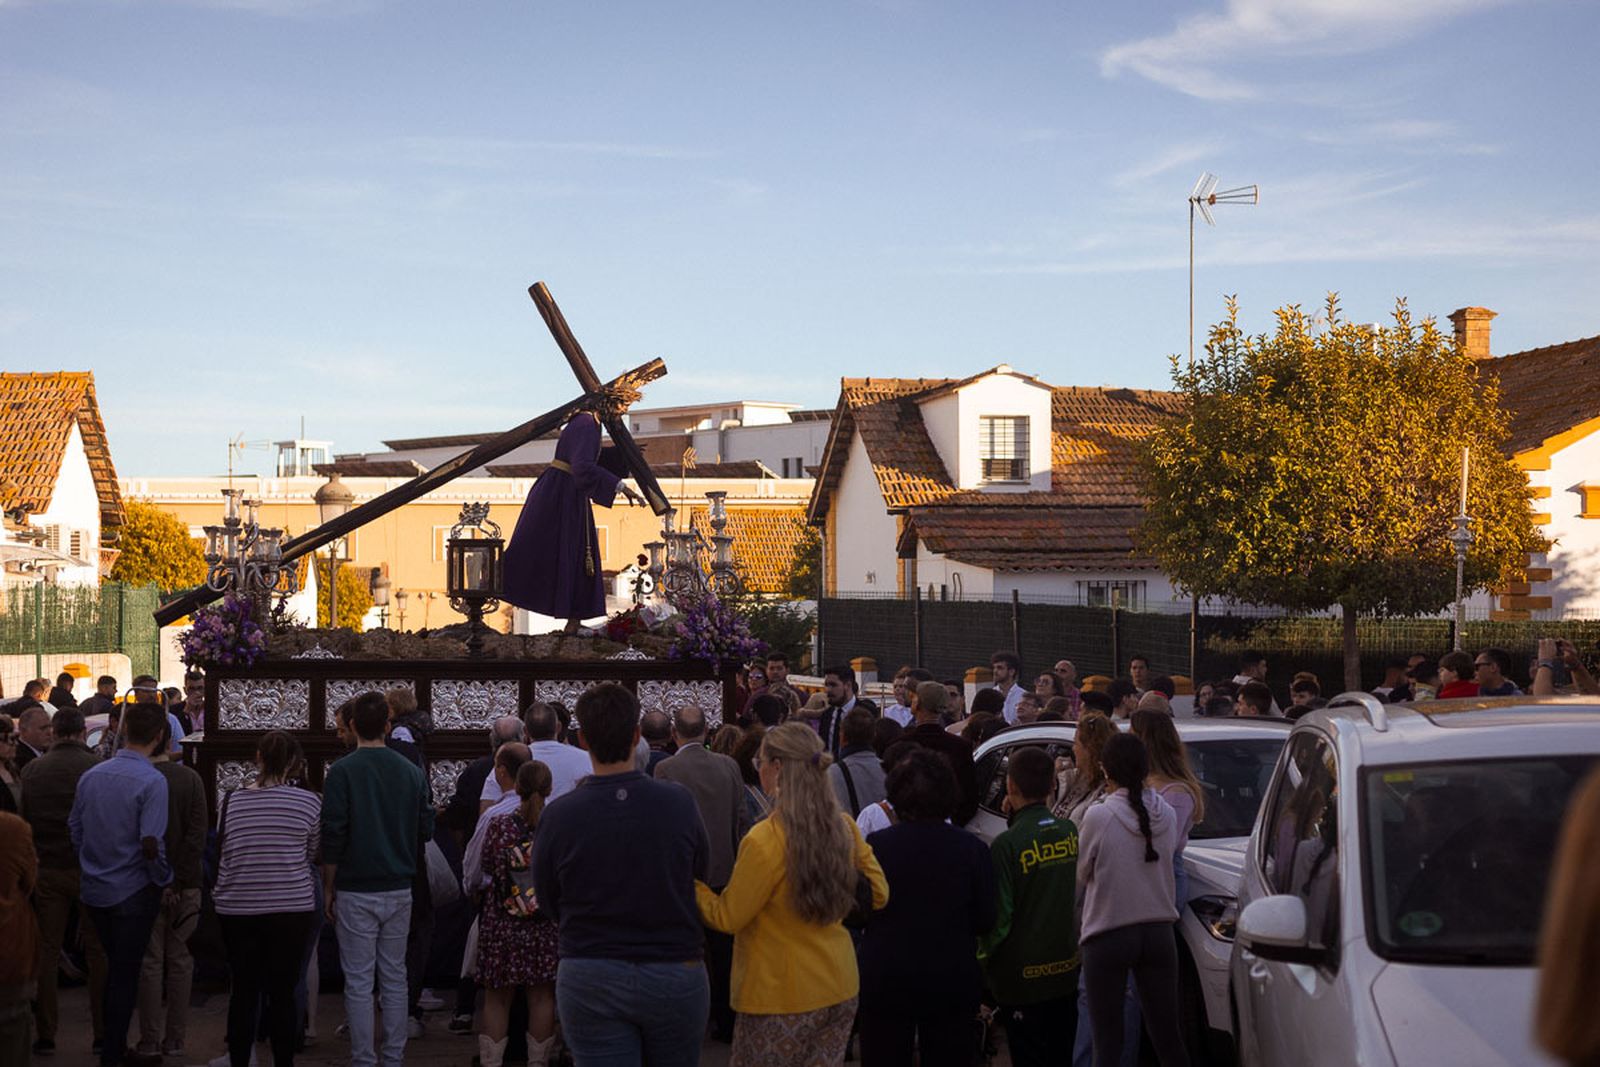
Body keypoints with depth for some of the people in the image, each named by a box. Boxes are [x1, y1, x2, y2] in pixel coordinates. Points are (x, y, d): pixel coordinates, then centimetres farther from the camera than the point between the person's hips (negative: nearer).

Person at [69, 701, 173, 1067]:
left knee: (115, 967, 20)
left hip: (95, 890, 6)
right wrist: (164, 879, -7)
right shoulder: (152, 781, -18)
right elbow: (151, 844, -23)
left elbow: (74, 829, 9)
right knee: (125, 975, 5)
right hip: (134, 892, -6)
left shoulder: (91, 776, 1)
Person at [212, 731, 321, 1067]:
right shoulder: (309, 802, -6)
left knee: (243, 990, 10)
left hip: (237, 909, 2)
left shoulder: (231, 801, 0)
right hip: (291, 909, -2)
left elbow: (222, 853, 10)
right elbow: (314, 855, 6)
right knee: (282, 992, 4)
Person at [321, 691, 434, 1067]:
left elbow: (332, 836, -10)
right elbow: (426, 828, 8)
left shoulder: (342, 772, -10)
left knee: (358, 982, 2)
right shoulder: (411, 771, 2)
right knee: (394, 977, 12)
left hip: (355, 891, -4)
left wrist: (328, 887, -1)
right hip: (399, 890, 4)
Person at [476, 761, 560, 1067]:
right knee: (542, 997, 8)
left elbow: (486, 867, 4)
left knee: (497, 997, 8)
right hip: (545, 926, 0)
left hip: (501, 925, 0)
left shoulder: (499, 825, -8)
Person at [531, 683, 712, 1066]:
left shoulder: (558, 815, -12)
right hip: (674, 973, 1)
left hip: (588, 979, -1)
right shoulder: (679, 802, -11)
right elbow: (702, 869, 7)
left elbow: (549, 904, 2)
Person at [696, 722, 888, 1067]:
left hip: (783, 998, -7)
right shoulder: (844, 827, -1)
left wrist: (691, 886, 2)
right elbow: (878, 894, 10)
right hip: (840, 989, 7)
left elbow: (727, 918, -11)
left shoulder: (765, 841, -20)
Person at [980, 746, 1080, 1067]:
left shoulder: (1007, 844, -19)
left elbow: (999, 914, -17)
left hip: (1023, 974, -6)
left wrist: (984, 956, 1)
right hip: (1067, 965, 6)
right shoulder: (1070, 832, -2)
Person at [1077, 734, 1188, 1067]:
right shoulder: (1167, 816, -2)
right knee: (1167, 1037, 11)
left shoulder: (1097, 818, -14)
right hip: (1159, 933, 4)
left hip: (1107, 937, -4)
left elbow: (1081, 875, -4)